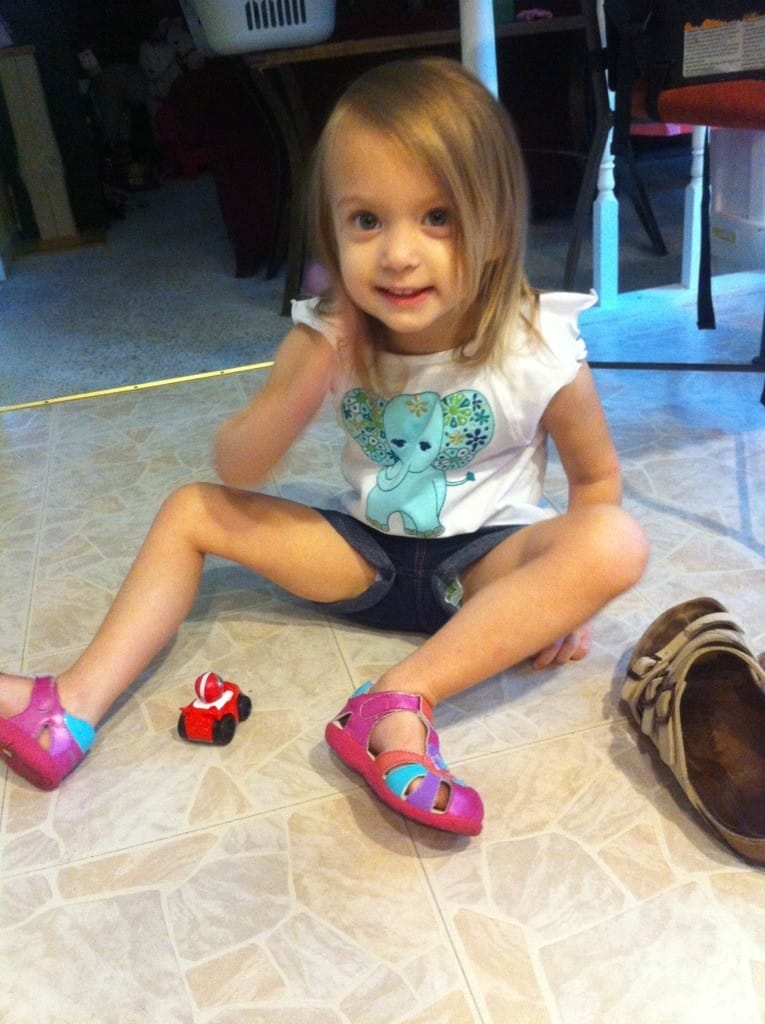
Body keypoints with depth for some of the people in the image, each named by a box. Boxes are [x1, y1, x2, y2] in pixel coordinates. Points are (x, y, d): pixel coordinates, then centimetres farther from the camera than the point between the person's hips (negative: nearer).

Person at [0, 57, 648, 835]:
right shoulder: (326, 337, -12)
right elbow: (234, 470, -10)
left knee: (616, 544, -32)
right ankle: (76, 706, -10)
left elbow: (596, 477, -3)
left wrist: (563, 591, -14)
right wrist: (306, 387, -28)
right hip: (364, 552, 3)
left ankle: (402, 701, -36)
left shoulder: (537, 350, -18)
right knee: (191, 510, -4)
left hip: (486, 564, -2)